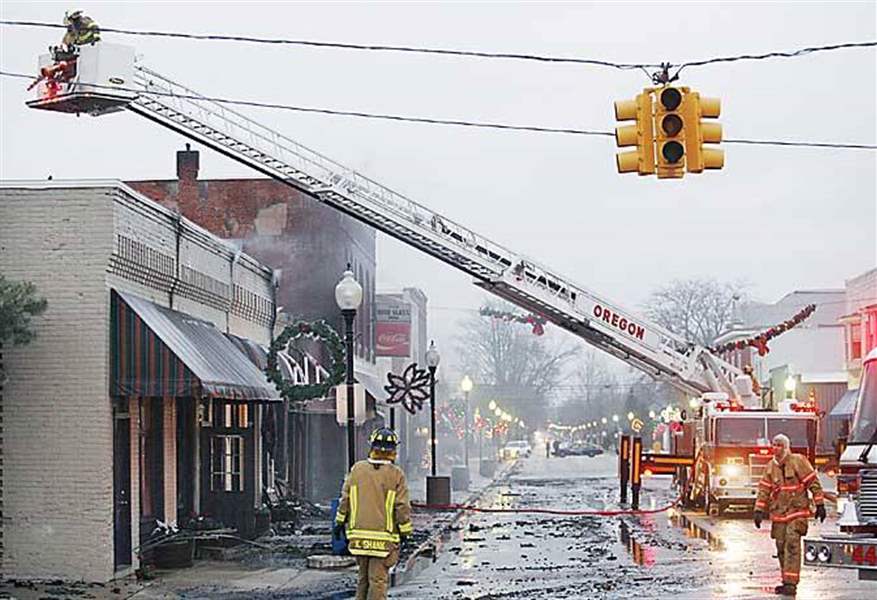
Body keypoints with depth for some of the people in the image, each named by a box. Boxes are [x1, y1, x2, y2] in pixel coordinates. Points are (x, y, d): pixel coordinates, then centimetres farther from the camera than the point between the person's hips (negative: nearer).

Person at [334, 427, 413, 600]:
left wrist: (340, 521, 15)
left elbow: (345, 499, 5)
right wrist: (405, 531, 2)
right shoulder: (396, 475, -7)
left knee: (363, 578, 17)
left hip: (359, 535, 4)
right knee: (378, 579, 0)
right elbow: (402, 507, -7)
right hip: (384, 537, -3)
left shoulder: (357, 469, 2)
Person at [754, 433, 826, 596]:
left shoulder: (798, 461, -5)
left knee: (792, 544, -15)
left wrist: (820, 505, -6)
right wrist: (759, 511, 2)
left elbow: (813, 483, -4)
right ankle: (787, 582, 16)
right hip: (778, 512, 5)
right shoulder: (770, 467, 9)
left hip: (797, 510, -5)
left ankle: (791, 583, -17)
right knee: (781, 547, 6)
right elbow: (763, 489, 11)